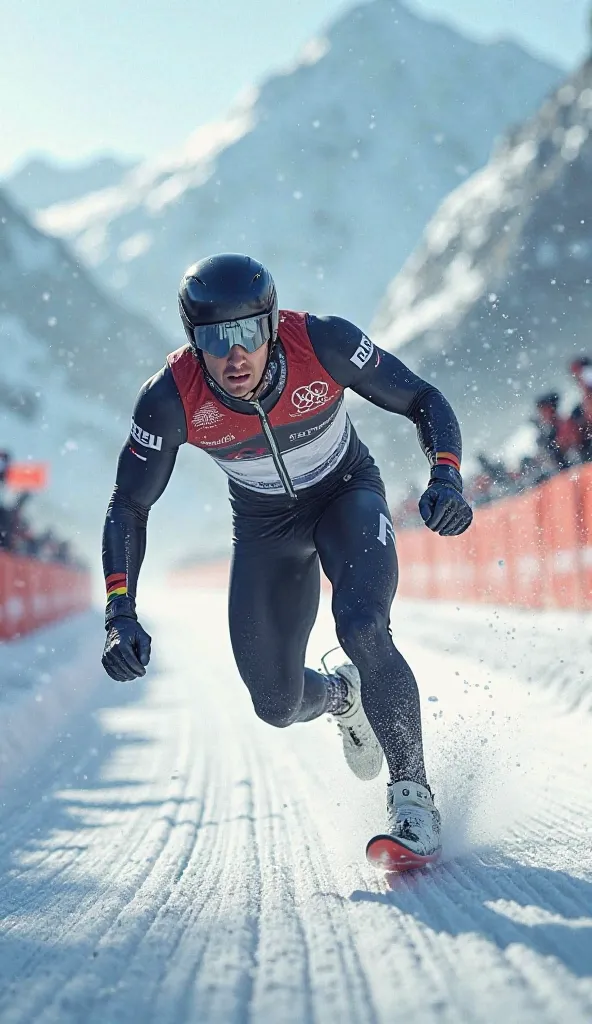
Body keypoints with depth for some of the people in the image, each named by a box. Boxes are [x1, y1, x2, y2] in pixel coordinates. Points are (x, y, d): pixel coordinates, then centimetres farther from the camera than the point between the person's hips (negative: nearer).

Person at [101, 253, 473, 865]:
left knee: (363, 631, -29)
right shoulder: (172, 398, -28)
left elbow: (423, 401, -18)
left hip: (347, 494, -2)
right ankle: (340, 695, 40)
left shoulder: (322, 344, -31)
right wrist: (121, 615, -28)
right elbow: (128, 507, -17)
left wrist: (446, 478, -36)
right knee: (278, 706, 2)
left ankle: (411, 793, -12)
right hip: (264, 524, 2)